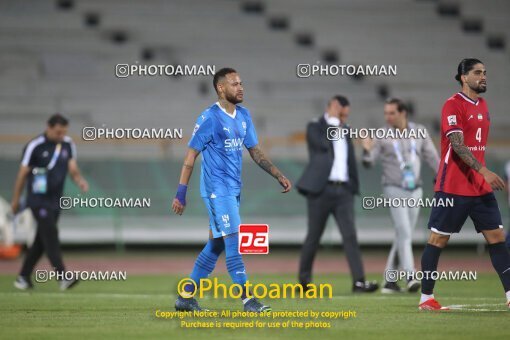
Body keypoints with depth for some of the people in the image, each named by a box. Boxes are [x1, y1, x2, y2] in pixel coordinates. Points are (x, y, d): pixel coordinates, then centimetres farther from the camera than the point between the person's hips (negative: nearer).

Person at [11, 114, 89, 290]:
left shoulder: (68, 144, 5)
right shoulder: (35, 146, -11)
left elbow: (72, 168, 4)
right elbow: (23, 173, -3)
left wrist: (79, 180, -19)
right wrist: (16, 200, 3)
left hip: (55, 201, 6)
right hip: (38, 200, -6)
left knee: (42, 240, 10)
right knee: (50, 235, -16)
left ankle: (23, 277, 21)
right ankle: (62, 277, -22)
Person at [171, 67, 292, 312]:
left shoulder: (243, 115, 11)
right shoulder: (210, 118, -12)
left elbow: (255, 152, 16)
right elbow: (191, 155, -11)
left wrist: (279, 176, 6)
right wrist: (181, 193, -14)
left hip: (233, 190, 8)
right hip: (217, 190, -8)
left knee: (216, 244, 11)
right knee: (234, 242, -11)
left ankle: (186, 297, 18)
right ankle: (247, 299, -11)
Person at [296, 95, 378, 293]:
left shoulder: (344, 129, 18)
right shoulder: (315, 127, 0)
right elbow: (325, 143, -20)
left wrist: (354, 186, 15)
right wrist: (333, 121, -10)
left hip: (343, 190, 5)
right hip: (321, 189, -5)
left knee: (350, 235, -7)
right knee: (314, 236, 4)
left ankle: (359, 282, -15)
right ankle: (304, 277, 20)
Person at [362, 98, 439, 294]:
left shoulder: (419, 132, 4)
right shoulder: (382, 136, -4)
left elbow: (432, 158, 8)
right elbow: (368, 163, -8)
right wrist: (367, 150, -30)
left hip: (415, 191, 4)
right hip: (395, 191, -4)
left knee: (403, 236, 6)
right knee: (404, 234, -16)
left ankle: (390, 281, 13)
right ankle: (410, 277, -24)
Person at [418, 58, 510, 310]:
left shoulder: (482, 105, 14)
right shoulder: (453, 105, -11)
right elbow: (457, 145, -21)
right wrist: (484, 171, -30)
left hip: (481, 186, 8)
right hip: (453, 187, -8)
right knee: (438, 239, -1)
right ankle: (426, 298, 7)